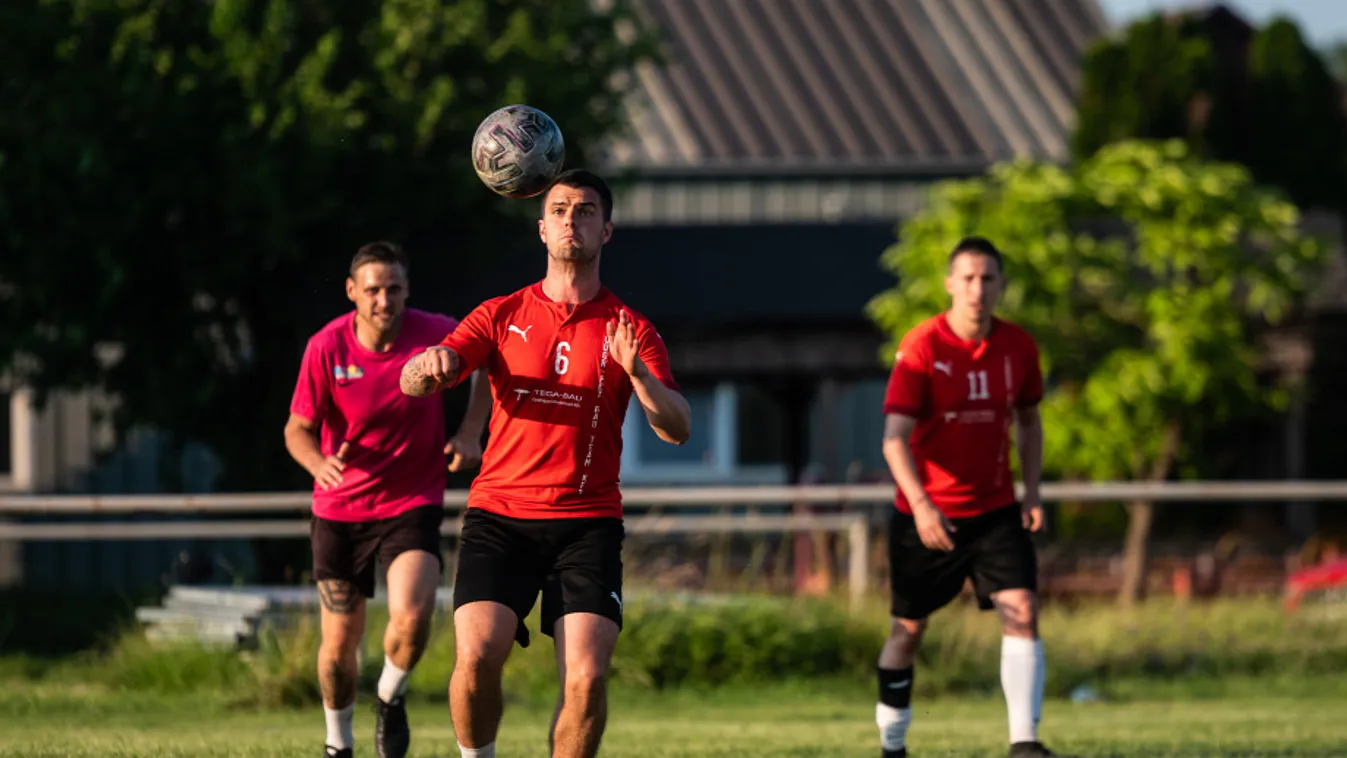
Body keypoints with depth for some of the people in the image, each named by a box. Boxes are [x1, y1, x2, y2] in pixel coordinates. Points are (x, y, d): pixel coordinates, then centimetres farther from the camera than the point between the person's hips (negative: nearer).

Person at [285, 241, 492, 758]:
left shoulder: (436, 334, -13)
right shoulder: (327, 347, -13)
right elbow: (297, 429, -7)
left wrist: (470, 433, -5)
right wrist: (319, 463, -30)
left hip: (412, 506, -1)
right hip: (339, 512, 1)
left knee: (412, 617, -25)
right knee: (340, 644, 4)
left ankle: (391, 697, 8)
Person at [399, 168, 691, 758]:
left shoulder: (629, 331, 8)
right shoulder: (502, 316, 10)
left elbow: (677, 429, -3)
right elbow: (412, 385, 0)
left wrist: (637, 373, -23)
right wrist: (427, 367, -25)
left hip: (587, 524, 0)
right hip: (499, 515, 0)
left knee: (587, 675, -15)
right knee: (477, 655, -19)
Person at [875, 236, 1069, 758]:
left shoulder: (1018, 347, -2)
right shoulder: (921, 348, -15)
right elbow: (895, 438, -19)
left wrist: (1032, 493, 3)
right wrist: (921, 505, -33)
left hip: (995, 510, 2)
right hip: (926, 514, -2)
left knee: (1022, 611, -16)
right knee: (909, 628, 8)